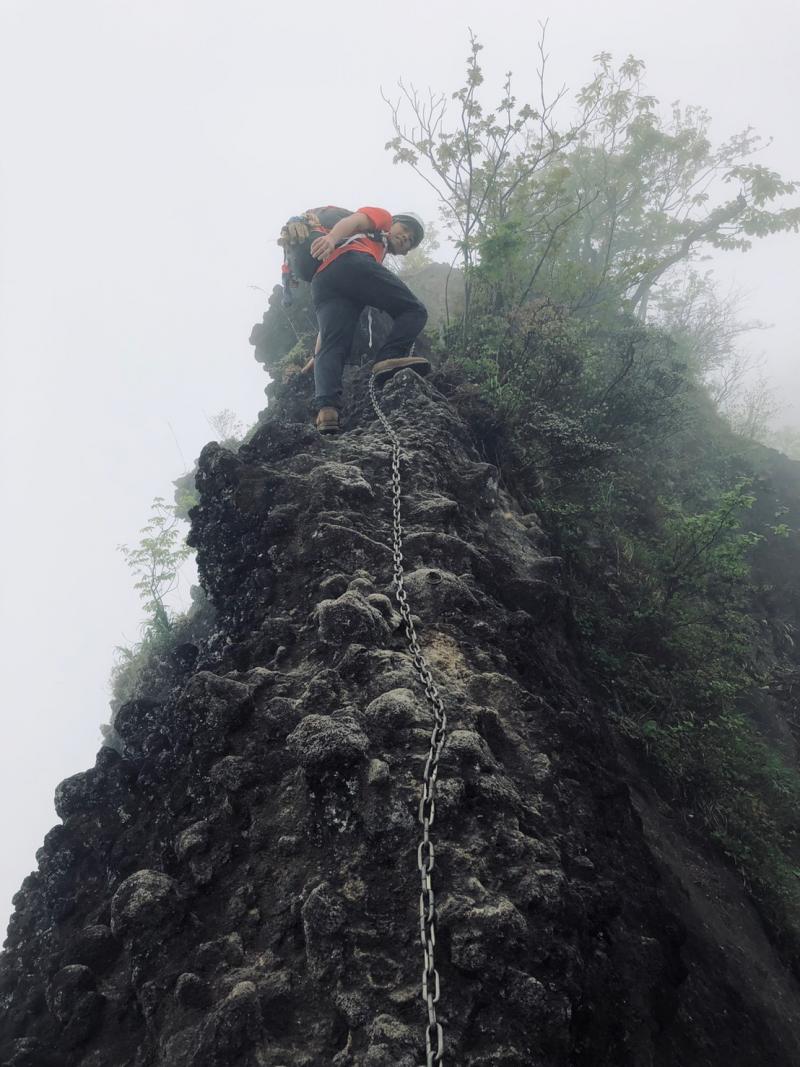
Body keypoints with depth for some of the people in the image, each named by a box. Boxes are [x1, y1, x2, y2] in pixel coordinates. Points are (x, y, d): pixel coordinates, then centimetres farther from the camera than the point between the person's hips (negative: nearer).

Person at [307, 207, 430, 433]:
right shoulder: (381, 217, 31)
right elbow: (354, 220, 6)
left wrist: (318, 352, 29)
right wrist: (331, 237, -16)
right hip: (352, 262, -6)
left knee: (332, 348, -10)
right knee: (415, 310, 0)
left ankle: (326, 408, -33)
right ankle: (389, 358, -27)